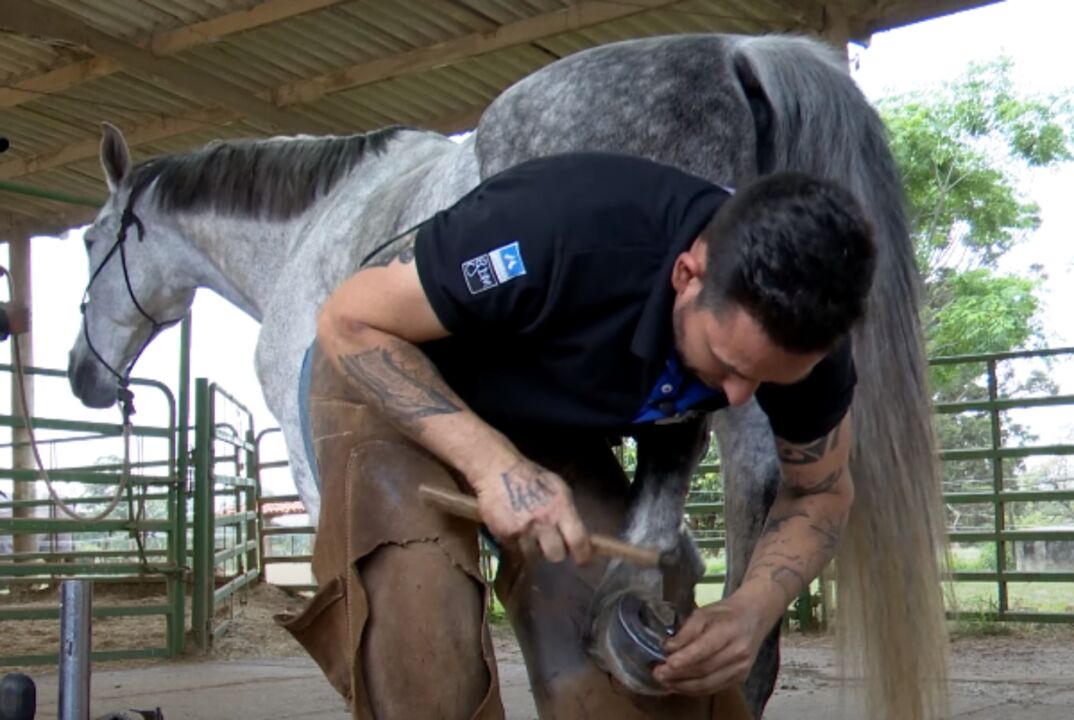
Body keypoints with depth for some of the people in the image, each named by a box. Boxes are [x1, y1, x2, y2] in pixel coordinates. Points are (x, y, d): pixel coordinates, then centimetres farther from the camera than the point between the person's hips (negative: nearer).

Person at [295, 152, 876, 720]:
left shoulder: (802, 334, -22)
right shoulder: (560, 229, -39)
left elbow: (819, 492, -5)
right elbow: (348, 321, -27)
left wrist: (754, 610, -26)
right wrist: (492, 461, -39)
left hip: (556, 431, 4)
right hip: (394, 382, -4)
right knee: (423, 626, -28)